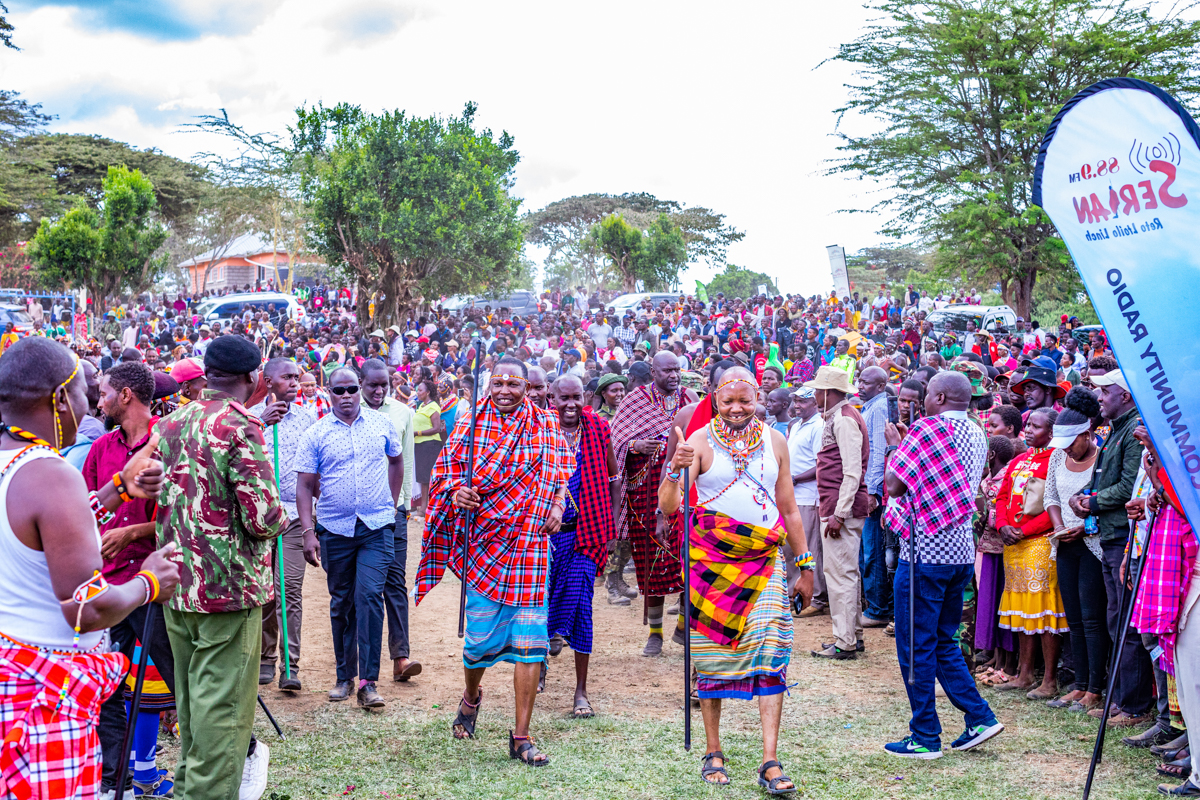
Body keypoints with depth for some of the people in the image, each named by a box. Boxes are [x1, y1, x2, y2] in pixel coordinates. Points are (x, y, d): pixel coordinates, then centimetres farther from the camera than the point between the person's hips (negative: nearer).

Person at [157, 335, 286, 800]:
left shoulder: (169, 425, 7)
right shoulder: (240, 428, -16)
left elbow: (154, 497, 15)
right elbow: (263, 517, -21)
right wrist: (279, 518, 0)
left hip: (176, 586, 8)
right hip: (229, 587, -7)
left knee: (191, 697, 20)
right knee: (221, 703, 0)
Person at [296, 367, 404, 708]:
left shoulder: (381, 424, 4)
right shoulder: (315, 435, 0)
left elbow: (396, 461, 20)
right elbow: (304, 486, -1)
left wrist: (391, 503, 15)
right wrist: (308, 532, -9)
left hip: (377, 527, -1)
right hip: (335, 529, 1)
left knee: (369, 596, -13)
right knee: (341, 603, 10)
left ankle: (368, 682, -9)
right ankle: (345, 676, 24)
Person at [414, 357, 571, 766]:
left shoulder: (547, 426, 7)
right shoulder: (470, 425, 4)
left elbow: (561, 476, 15)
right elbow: (445, 471, 4)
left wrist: (558, 506, -3)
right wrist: (456, 492, -17)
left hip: (531, 545, 1)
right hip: (485, 545, -1)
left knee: (530, 643, -3)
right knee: (481, 637, 3)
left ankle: (521, 736, 8)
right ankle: (471, 697, 38)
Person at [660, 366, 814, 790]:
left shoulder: (774, 441, 10)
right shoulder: (700, 441, 1)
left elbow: (789, 508, 16)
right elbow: (668, 505, -7)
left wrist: (805, 566, 15)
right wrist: (677, 469, -25)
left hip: (765, 560, 2)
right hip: (712, 559, -2)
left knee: (771, 651, -8)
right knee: (711, 653, 3)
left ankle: (770, 762, -5)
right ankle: (713, 753, 18)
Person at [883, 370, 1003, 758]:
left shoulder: (927, 428, -13)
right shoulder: (977, 436, 12)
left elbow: (894, 484, -13)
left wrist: (895, 446, 4)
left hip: (925, 551, -8)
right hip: (962, 550, 8)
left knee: (916, 647, 2)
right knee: (943, 642, 20)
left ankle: (925, 737, 8)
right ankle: (979, 717, 15)